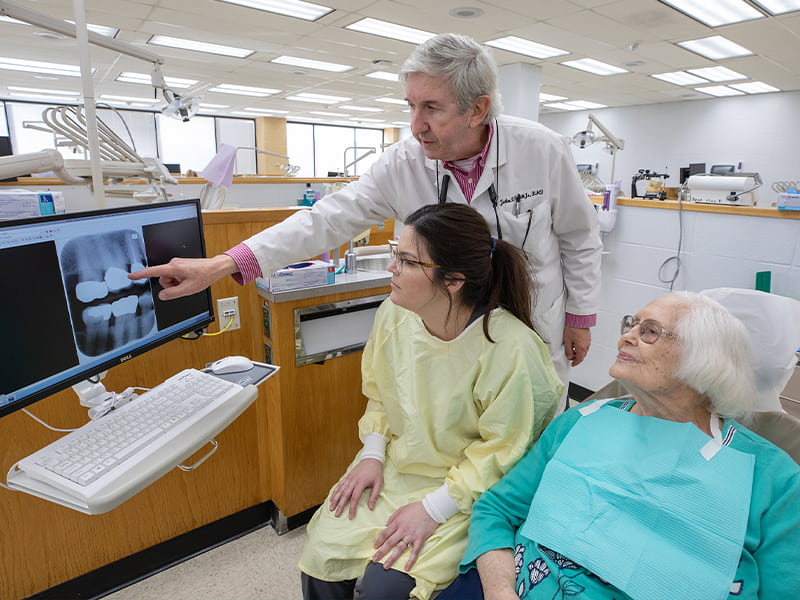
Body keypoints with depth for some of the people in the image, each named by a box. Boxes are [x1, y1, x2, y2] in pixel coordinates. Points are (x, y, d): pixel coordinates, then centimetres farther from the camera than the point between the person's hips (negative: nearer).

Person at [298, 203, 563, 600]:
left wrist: (434, 509, -17)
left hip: (467, 488, -4)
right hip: (394, 466, 5)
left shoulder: (511, 348, -27)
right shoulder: (394, 313, -9)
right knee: (321, 558, -5)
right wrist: (372, 455, -3)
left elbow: (503, 453, -17)